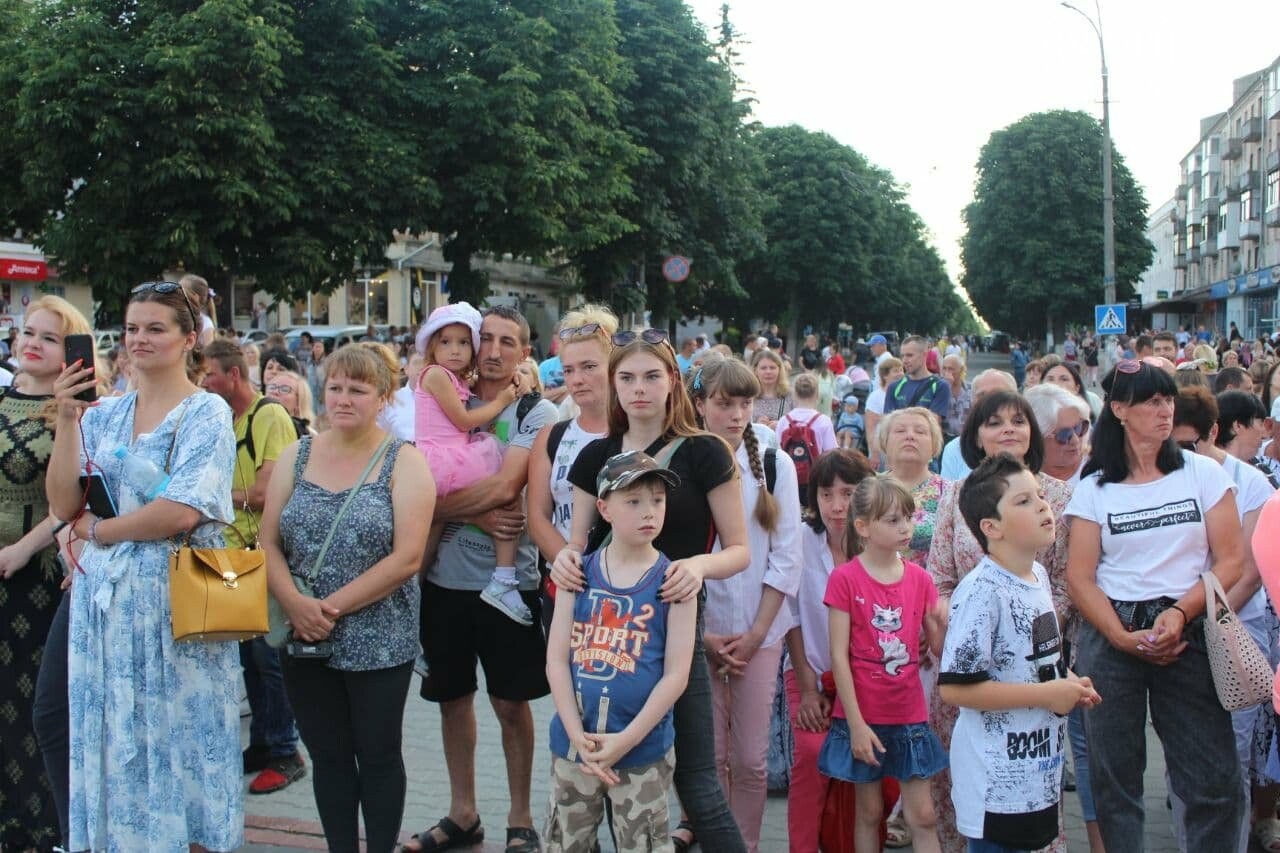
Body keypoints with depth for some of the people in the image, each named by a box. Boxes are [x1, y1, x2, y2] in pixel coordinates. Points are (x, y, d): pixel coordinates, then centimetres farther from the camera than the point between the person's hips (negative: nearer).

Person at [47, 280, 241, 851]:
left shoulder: (206, 413, -5)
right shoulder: (102, 413, 10)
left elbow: (180, 513, -16)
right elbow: (63, 505, 0)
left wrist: (96, 529, -6)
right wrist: (66, 419, -6)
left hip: (176, 599, -4)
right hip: (104, 599, 5)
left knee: (176, 735, 4)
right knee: (113, 737, 10)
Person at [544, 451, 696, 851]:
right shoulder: (579, 574, 0)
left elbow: (676, 675, -10)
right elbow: (556, 660, -2)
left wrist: (625, 740, -14)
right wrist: (578, 736, -11)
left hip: (644, 750, -2)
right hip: (574, 744, 2)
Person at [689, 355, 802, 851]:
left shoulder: (775, 465, 1)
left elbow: (786, 555, 1)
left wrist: (756, 633, -5)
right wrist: (703, 635, -7)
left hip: (759, 630, 1)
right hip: (697, 630, -1)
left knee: (751, 756, 5)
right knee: (709, 753, 4)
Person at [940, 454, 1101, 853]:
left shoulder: (1039, 576, 7)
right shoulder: (981, 591, -22)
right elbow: (955, 687, -26)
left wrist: (1067, 684, 3)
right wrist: (1046, 694, -20)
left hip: (1040, 773, 9)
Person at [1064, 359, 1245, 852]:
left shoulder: (1203, 473, 5)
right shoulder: (1094, 488, 4)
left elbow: (1231, 559, 1)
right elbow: (1080, 576, -1)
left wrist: (1180, 612, -14)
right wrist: (1123, 638, -13)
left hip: (1189, 634, 0)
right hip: (1111, 637, 0)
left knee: (1214, 781, -3)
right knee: (1114, 778, 6)